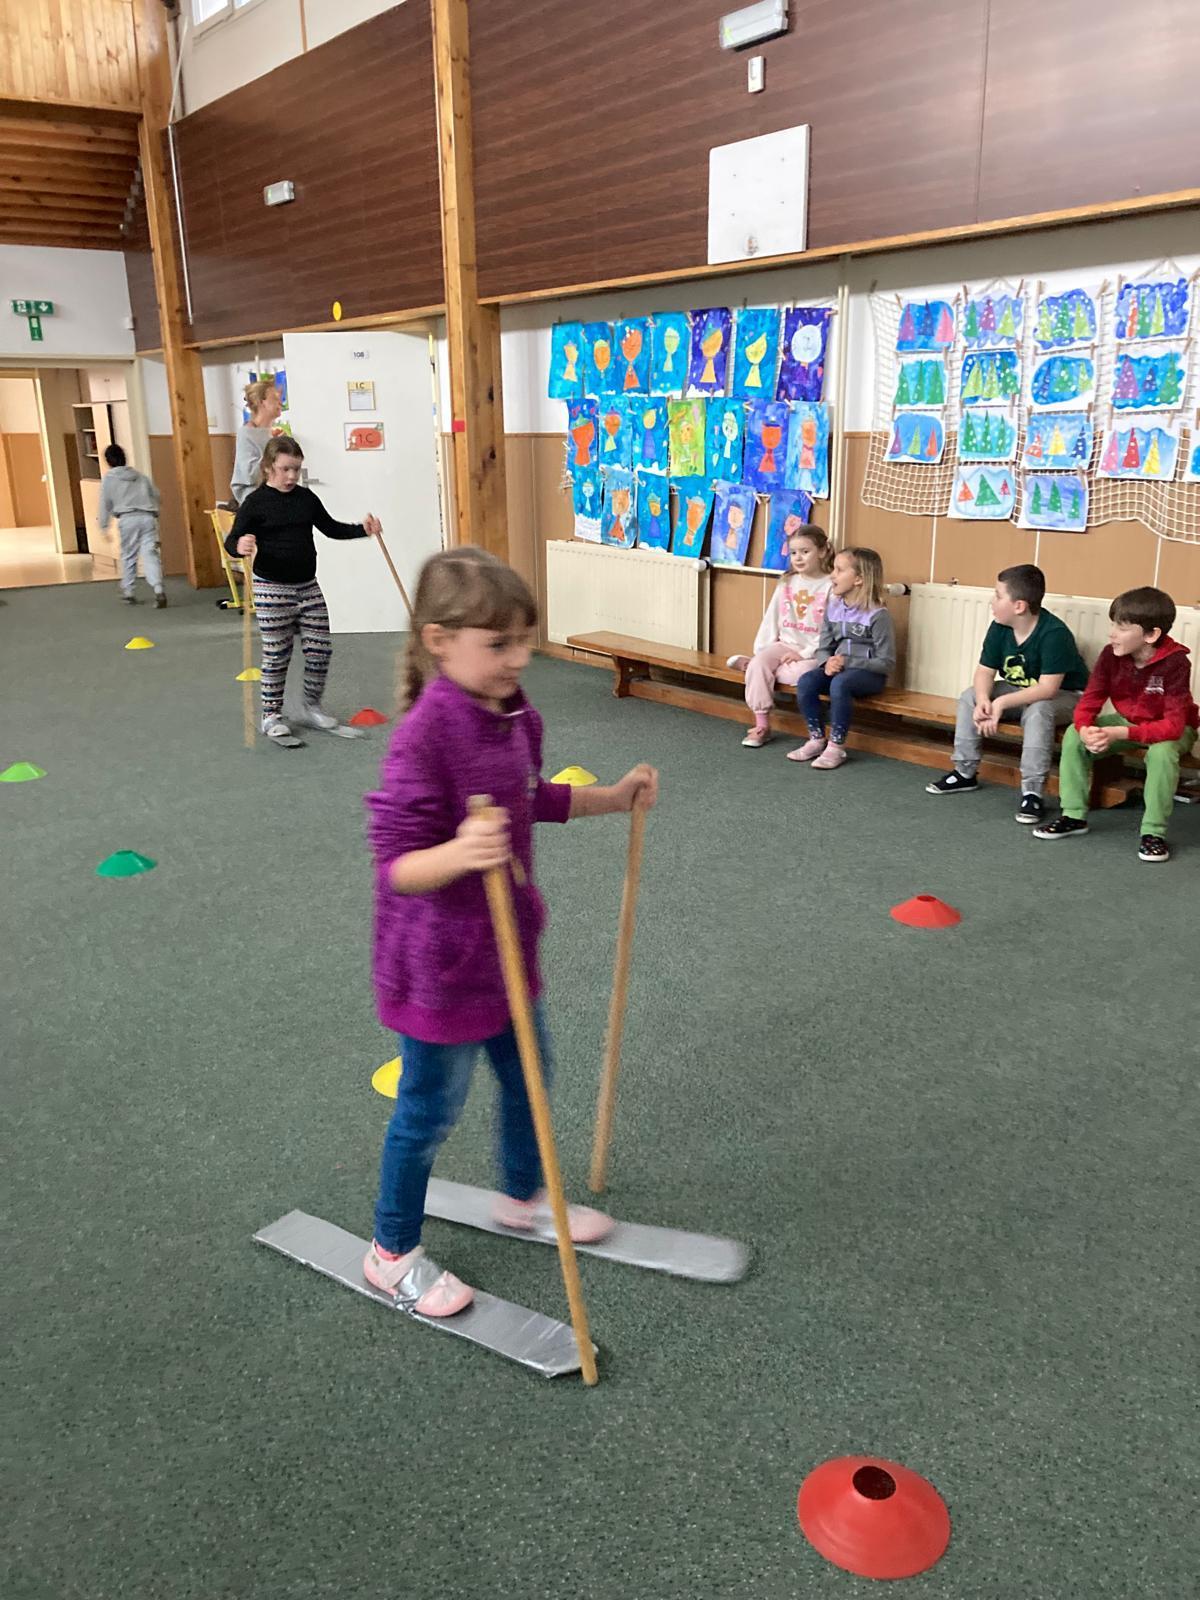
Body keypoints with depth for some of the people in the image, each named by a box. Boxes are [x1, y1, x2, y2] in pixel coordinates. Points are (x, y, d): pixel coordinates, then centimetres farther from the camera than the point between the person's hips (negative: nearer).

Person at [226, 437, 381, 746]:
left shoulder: (306, 497, 6)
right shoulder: (255, 503, -9)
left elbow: (330, 528, 17)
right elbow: (232, 539, -11)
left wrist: (362, 529, 2)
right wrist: (239, 546, -34)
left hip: (307, 585, 5)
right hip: (272, 589, -5)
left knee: (320, 649, 7)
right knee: (276, 655, 1)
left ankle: (311, 709, 25)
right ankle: (271, 717, 15)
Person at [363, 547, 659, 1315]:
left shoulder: (514, 715, -3)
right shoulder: (423, 738, -29)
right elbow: (396, 864, -30)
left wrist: (613, 797, 8)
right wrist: (458, 854, -49)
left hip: (505, 943, 8)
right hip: (440, 962, -8)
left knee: (529, 1073, 25)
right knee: (431, 1109, 10)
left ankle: (524, 1196, 52)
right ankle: (393, 1252, 35)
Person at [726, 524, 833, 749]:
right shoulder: (787, 583, 10)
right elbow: (771, 619, 9)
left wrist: (805, 654, -17)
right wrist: (761, 652, -1)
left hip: (814, 652, -4)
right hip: (784, 644, 4)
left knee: (799, 673, -33)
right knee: (759, 663, -26)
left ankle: (750, 664, -3)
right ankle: (762, 724, -20)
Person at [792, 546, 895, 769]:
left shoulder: (877, 615, -13)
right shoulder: (833, 607, 5)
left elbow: (886, 663, -14)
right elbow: (823, 647, 8)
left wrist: (847, 662, -22)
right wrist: (828, 662, -17)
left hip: (869, 674, -6)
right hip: (838, 668, 6)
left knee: (840, 683, -35)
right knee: (806, 681, -22)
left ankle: (836, 746, -23)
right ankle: (817, 739, -9)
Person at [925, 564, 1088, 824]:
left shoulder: (1054, 633, -30)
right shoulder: (999, 627, -10)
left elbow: (1047, 688, -34)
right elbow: (985, 671, -9)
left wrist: (1001, 703, -40)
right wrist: (983, 700, -30)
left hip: (1064, 696, -7)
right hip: (1019, 692, 7)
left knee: (1038, 710, -38)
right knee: (970, 697, -8)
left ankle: (1032, 792, -35)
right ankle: (965, 772, 1)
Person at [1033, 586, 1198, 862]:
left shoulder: (1175, 662, -30)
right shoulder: (1111, 654, -17)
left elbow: (1173, 724, -35)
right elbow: (1088, 702, -15)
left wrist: (1119, 734, -47)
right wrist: (1086, 730, -40)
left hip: (1171, 729, -4)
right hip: (1127, 721, 5)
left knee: (1162, 751, -38)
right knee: (1073, 735, -17)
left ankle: (1153, 832, -22)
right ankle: (1074, 816, -6)